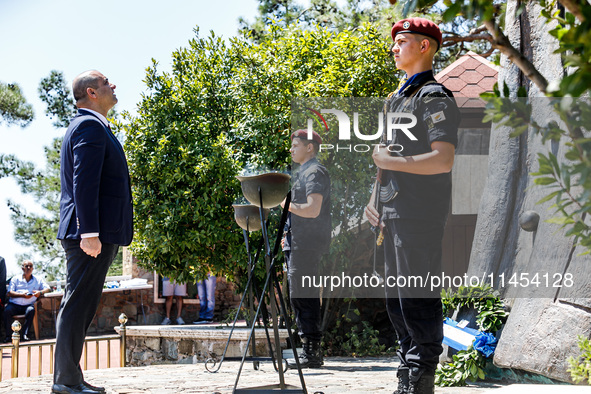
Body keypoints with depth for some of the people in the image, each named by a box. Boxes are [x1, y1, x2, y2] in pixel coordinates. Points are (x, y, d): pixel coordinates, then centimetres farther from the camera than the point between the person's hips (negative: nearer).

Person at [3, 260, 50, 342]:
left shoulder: (38, 280, 20)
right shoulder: (15, 279, 16)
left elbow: (47, 288, 11)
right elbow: (9, 293, 4)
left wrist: (40, 292, -12)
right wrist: (22, 295, -12)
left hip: (28, 305, 0)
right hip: (14, 304, 0)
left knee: (31, 310, -35)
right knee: (7, 310, -32)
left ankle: (24, 334, -32)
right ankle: (8, 335, -22)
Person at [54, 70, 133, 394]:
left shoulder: (91, 125, 23)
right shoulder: (89, 126, -10)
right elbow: (84, 182, -19)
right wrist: (89, 232, -25)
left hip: (95, 233, 11)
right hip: (93, 232, -11)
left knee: (79, 306, 11)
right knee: (78, 304, -8)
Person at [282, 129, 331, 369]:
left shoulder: (314, 172, -9)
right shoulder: (303, 173, 23)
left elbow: (313, 209, -21)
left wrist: (287, 204, -10)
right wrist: (289, 233, 18)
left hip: (307, 244, -10)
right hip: (297, 243, 10)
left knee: (304, 297, -10)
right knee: (299, 297, 11)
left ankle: (312, 352, -8)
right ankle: (310, 350, 15)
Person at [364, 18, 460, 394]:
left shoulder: (435, 98, -10)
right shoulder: (397, 98, 20)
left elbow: (443, 160, -22)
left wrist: (389, 161, -14)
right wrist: (375, 197, 14)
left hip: (420, 215, -10)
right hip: (393, 215, 10)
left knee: (418, 299, -8)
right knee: (397, 298, 13)